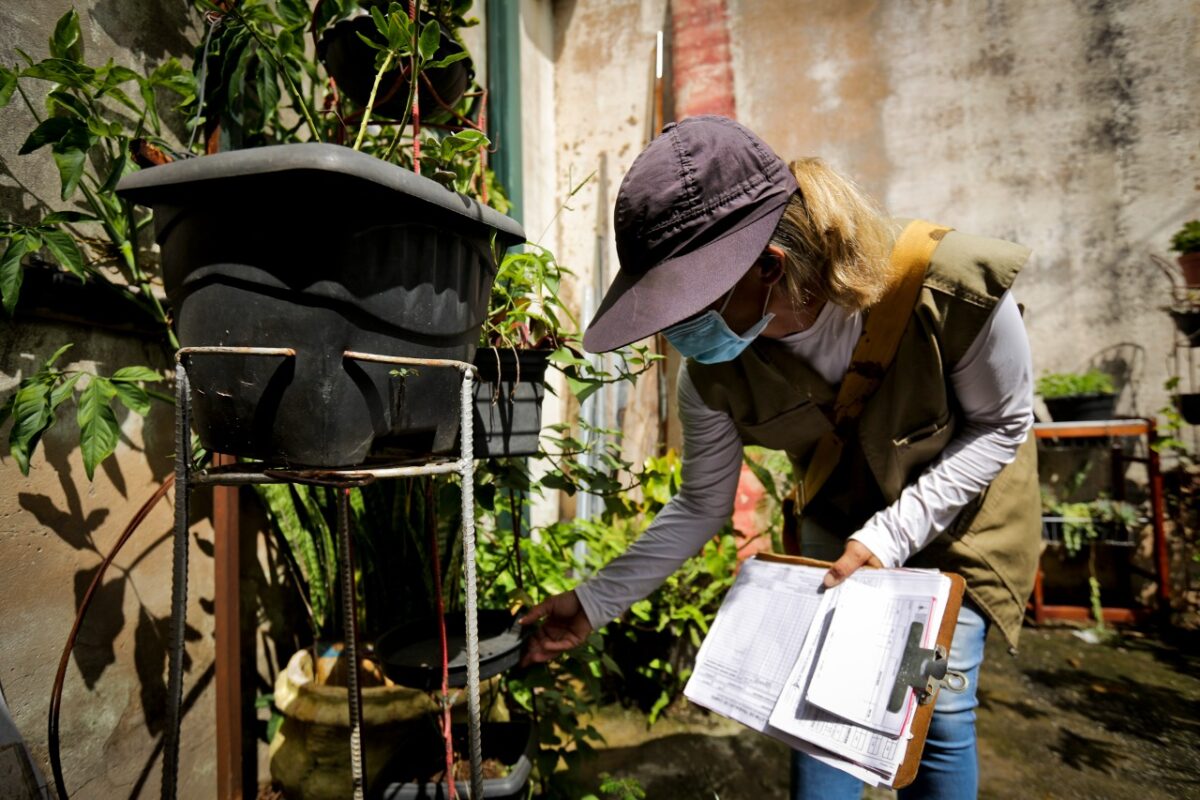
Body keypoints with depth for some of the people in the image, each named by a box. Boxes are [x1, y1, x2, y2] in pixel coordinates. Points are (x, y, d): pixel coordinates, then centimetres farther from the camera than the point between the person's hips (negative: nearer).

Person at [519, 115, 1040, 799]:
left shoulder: (954, 288, -35)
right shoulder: (714, 370, -25)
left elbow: (1003, 424, -15)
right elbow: (702, 508, -10)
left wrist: (891, 535, -24)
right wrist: (595, 601, -12)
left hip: (962, 509, -1)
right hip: (838, 522, 2)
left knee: (939, 708, -1)